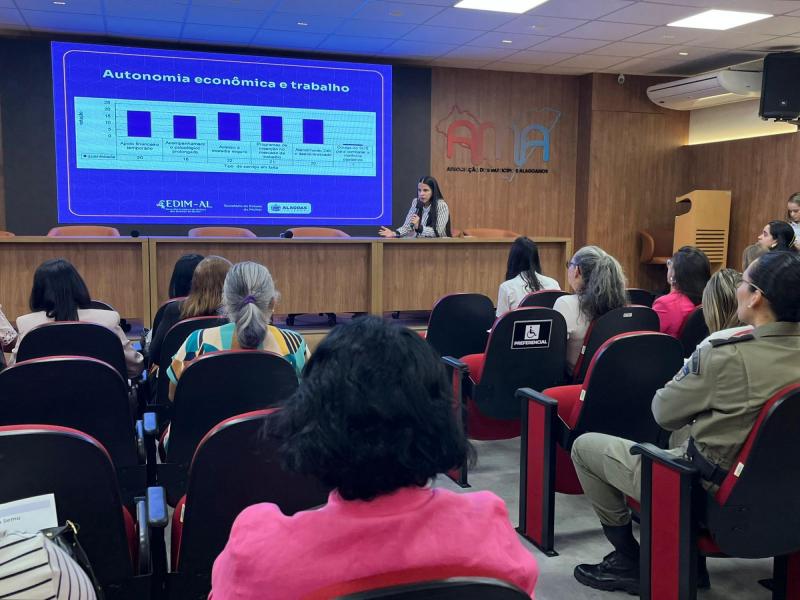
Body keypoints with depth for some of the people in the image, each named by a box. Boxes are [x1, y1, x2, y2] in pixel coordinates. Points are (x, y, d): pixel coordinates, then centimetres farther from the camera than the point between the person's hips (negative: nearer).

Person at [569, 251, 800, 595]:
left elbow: (664, 414, -12)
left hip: (710, 490, -7)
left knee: (585, 446, 8)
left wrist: (687, 381, 5)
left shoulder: (726, 356, -28)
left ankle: (629, 560, 17)